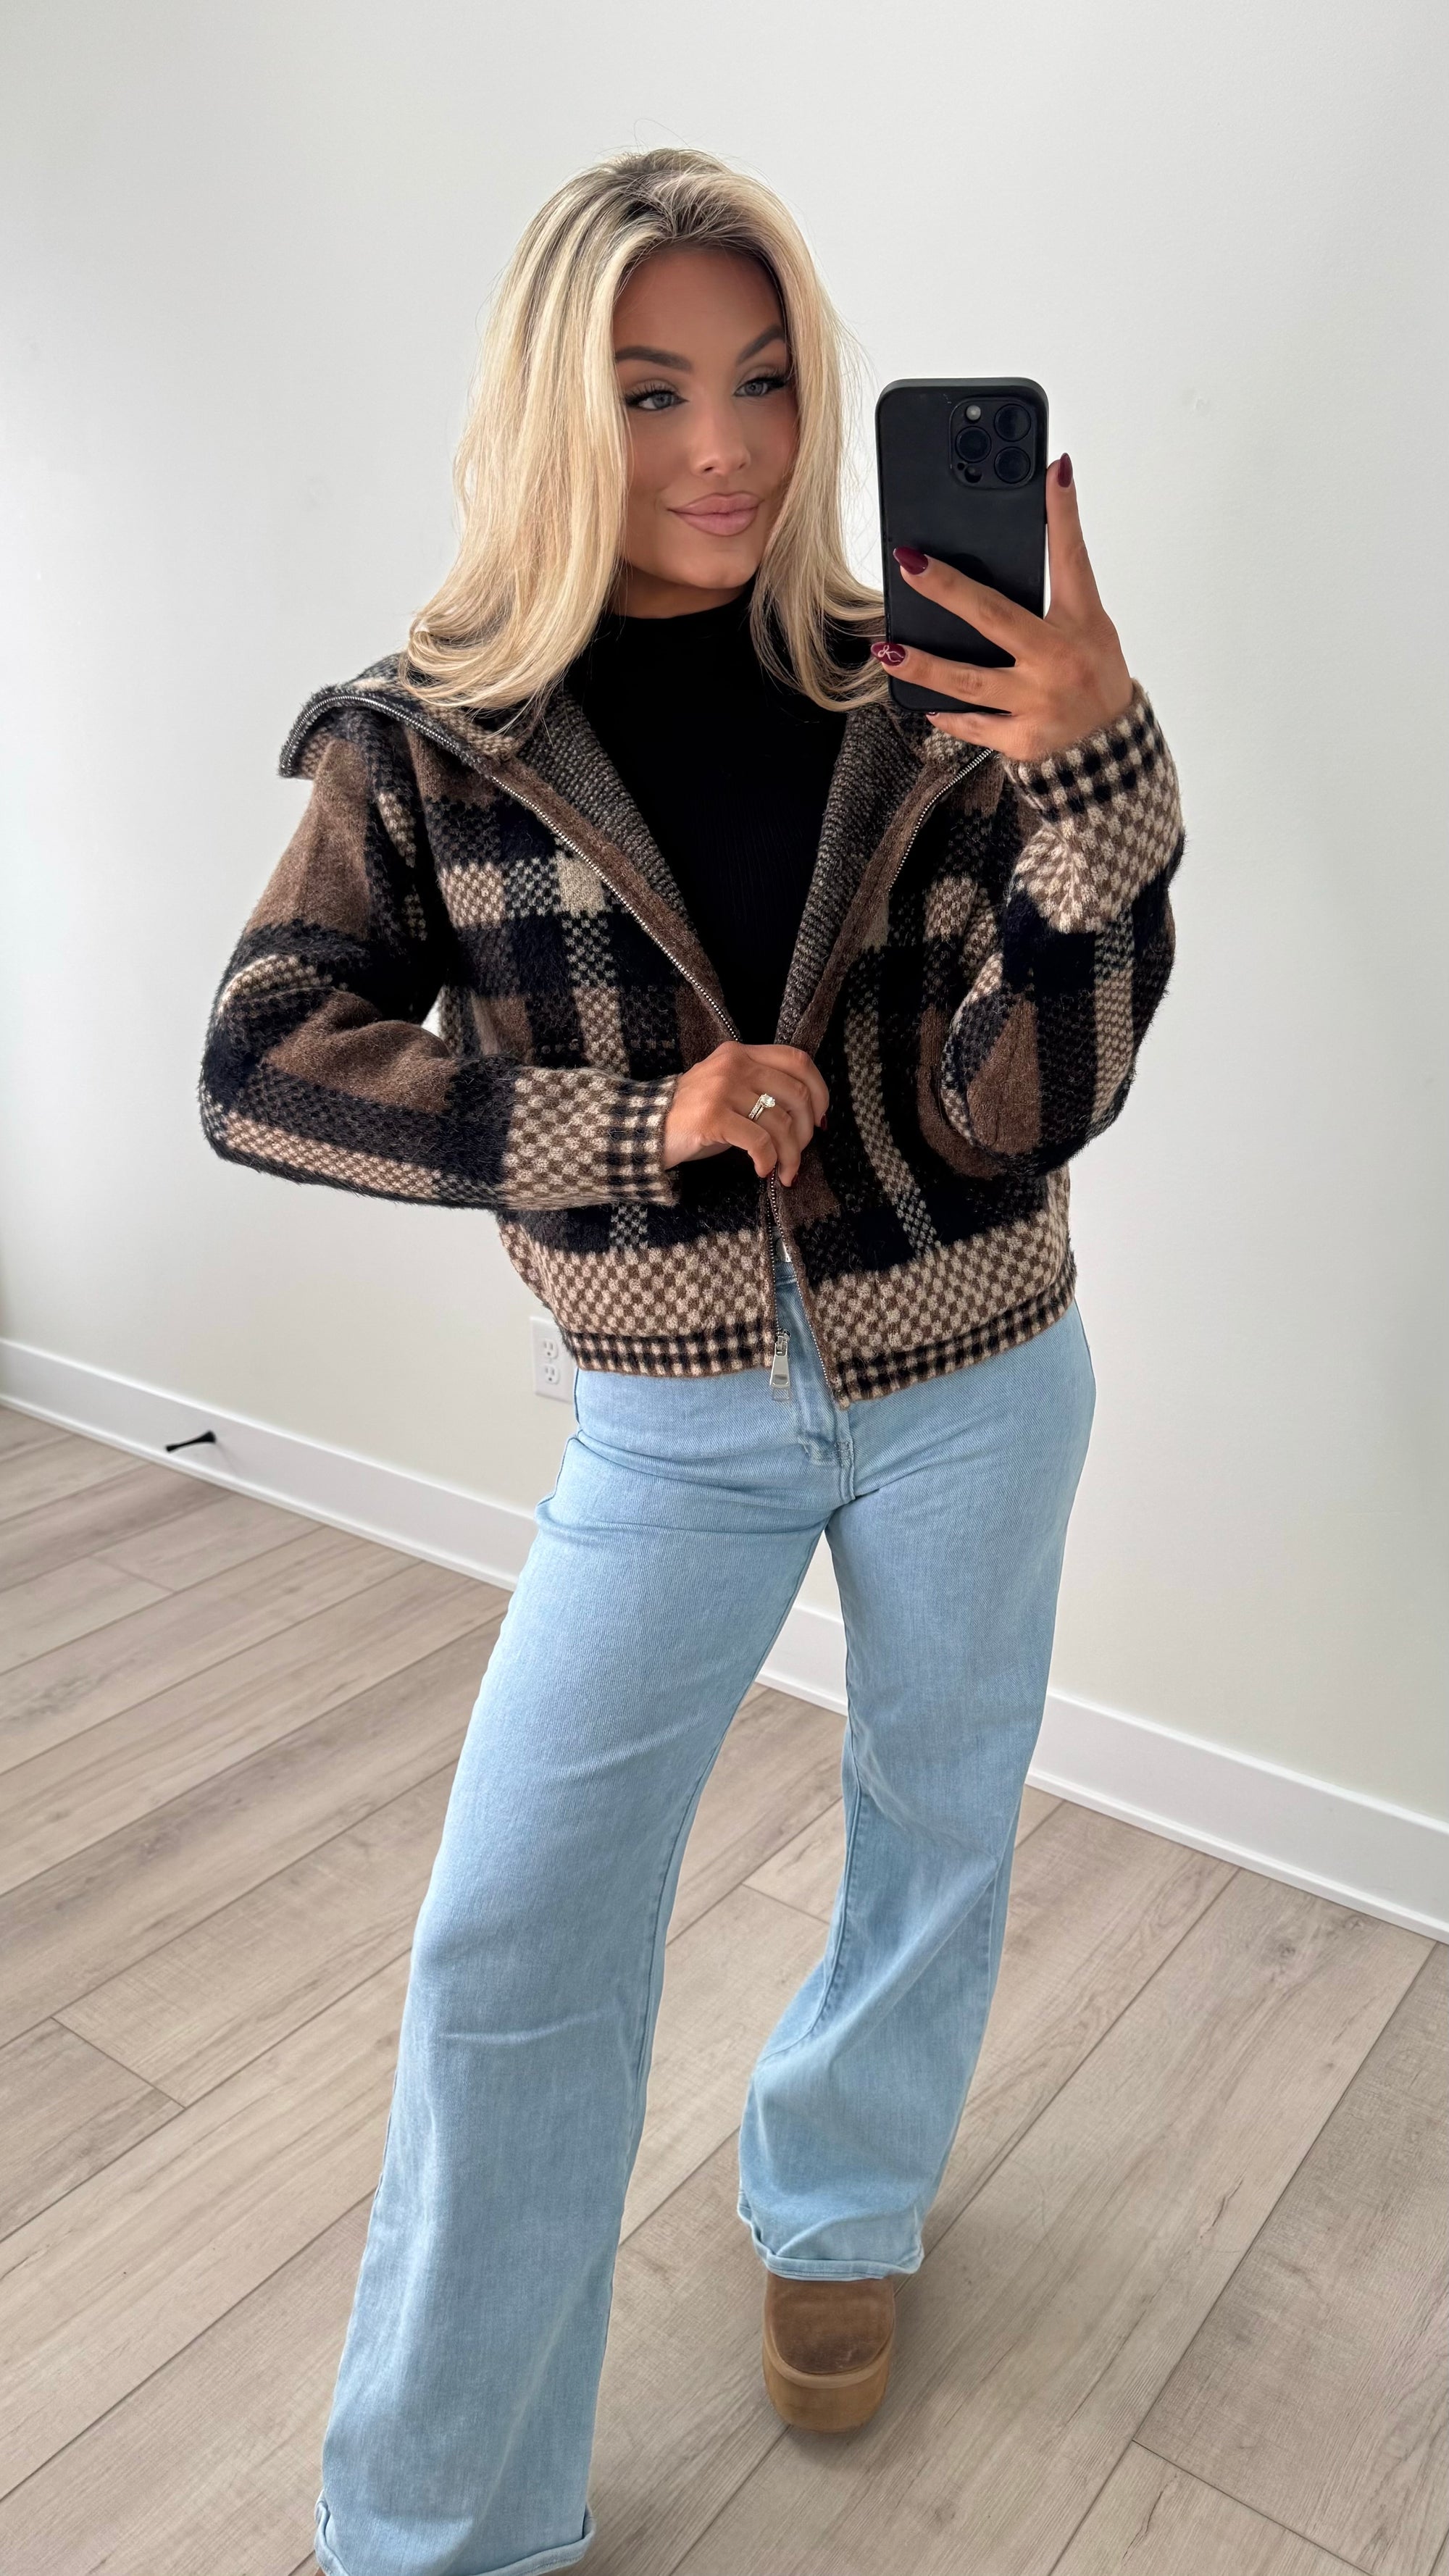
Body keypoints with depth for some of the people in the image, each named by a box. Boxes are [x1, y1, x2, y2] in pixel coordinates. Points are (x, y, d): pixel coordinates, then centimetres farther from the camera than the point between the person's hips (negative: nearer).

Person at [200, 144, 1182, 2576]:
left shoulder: (913, 699, -9)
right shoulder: (437, 733, -9)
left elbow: (1028, 1104, -15)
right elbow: (261, 1064, -13)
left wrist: (1092, 766, -30)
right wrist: (636, 1123, -23)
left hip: (973, 1391, 2)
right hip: (672, 1423, -1)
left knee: (940, 1830, 19)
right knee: (510, 1944, 0)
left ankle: (839, 2199, 51)